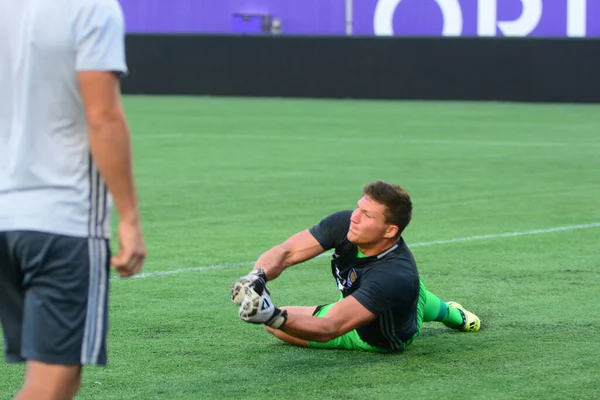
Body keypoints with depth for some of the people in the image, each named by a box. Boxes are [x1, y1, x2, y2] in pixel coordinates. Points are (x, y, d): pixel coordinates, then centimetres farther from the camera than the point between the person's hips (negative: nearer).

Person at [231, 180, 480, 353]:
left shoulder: (395, 276, -50)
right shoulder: (345, 223, -32)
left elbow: (329, 328, -55)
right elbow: (285, 252, -32)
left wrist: (274, 317, -71)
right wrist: (257, 276, -55)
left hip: (382, 341, -6)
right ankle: (447, 312, 53)